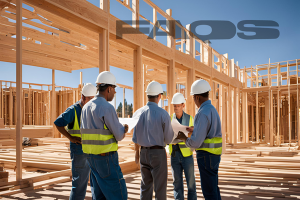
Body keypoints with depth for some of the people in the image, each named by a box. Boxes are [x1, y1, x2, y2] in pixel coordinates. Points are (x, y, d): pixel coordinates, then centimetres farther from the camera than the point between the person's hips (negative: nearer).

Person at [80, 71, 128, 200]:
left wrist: (121, 131, 11)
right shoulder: (107, 108, -18)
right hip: (106, 158, -8)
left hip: (91, 157, 9)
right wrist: (123, 129, 9)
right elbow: (119, 136, -14)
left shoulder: (86, 107, 9)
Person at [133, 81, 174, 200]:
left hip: (143, 152, 5)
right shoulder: (163, 114, -14)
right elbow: (169, 139, -9)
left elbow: (135, 137, 7)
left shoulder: (139, 112, 1)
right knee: (160, 187, 5)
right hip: (158, 152, -5)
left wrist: (137, 151, 22)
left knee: (146, 185, 16)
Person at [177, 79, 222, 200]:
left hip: (206, 155, -10)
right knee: (213, 187, 21)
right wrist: (195, 130, 21)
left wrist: (184, 138, -6)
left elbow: (195, 142, -25)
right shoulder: (212, 109, 10)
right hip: (214, 154, 10)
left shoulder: (203, 113, -22)